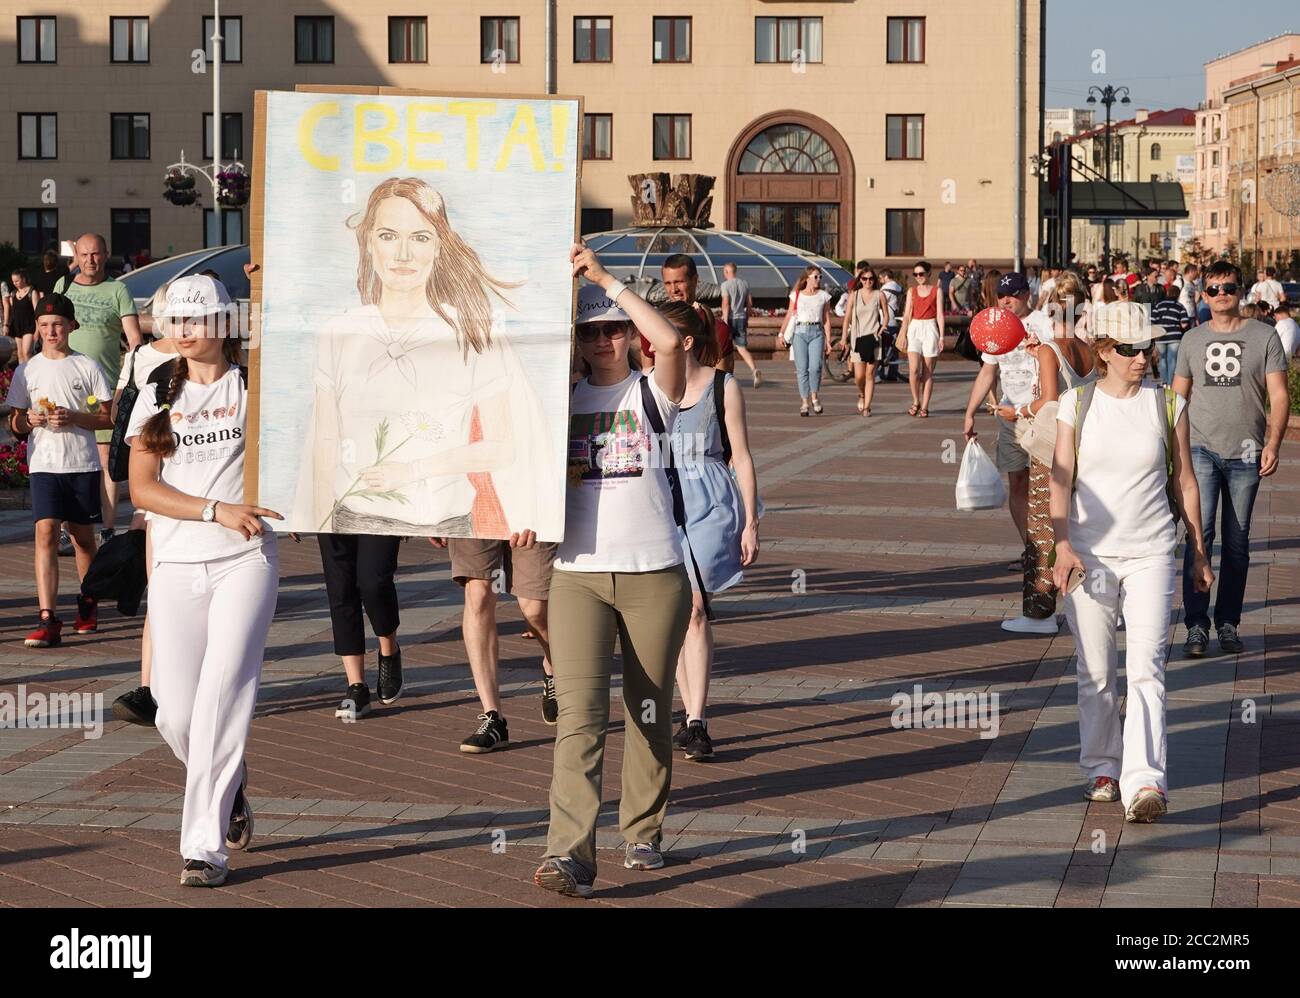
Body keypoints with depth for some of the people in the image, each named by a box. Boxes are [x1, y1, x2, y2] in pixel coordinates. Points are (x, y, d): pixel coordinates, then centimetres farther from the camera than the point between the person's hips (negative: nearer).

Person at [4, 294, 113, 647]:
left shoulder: (88, 367, 2)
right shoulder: (27, 371, 7)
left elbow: (108, 418, 2)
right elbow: (16, 423, 12)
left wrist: (73, 418, -14)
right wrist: (29, 421, -10)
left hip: (83, 463, 0)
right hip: (44, 464, 0)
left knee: (83, 536, 9)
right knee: (46, 533, -14)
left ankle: (88, 605, 31)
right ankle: (47, 619, -19)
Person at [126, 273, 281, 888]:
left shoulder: (254, 387, 7)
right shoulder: (156, 398, 13)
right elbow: (142, 489, 1)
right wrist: (218, 510, -13)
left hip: (246, 561, -3)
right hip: (176, 566, 3)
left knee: (222, 696, -13)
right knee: (176, 714, 0)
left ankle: (206, 847, -10)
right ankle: (230, 791, 31)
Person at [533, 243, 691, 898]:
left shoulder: (653, 394, 2)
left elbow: (670, 340, -17)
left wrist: (606, 279, -15)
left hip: (655, 573, -1)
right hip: (579, 575, 1)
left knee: (650, 710, 9)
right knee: (580, 714, -12)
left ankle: (642, 832, 26)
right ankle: (570, 855, -20)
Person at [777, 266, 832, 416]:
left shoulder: (824, 296, 10)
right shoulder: (796, 295, 9)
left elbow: (827, 319, 10)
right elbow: (789, 315, 9)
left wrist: (828, 341, 5)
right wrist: (782, 333, -4)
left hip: (817, 332, 0)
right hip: (800, 332, 0)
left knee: (815, 366, -17)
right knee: (802, 369, -3)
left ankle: (814, 396, 5)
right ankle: (804, 402, 6)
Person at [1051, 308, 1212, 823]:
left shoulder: (1168, 405, 4)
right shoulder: (1077, 404, 2)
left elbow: (1183, 481, 11)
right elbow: (1060, 480, -1)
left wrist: (1198, 550, 13)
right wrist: (1062, 544, -14)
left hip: (1150, 553, -1)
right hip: (1090, 552, 1)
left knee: (1146, 668, -12)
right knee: (1095, 672, 7)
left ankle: (1144, 781, -19)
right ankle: (1102, 769, 23)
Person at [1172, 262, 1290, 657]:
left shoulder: (1264, 336, 4)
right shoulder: (1192, 339, 10)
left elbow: (1278, 396, 1)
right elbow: (1177, 397, 16)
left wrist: (1273, 443, -11)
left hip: (1245, 454, 0)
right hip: (1201, 450, 0)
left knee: (1237, 541, 6)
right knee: (1199, 532, -12)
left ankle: (1228, 623, 16)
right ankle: (1196, 625, -10)